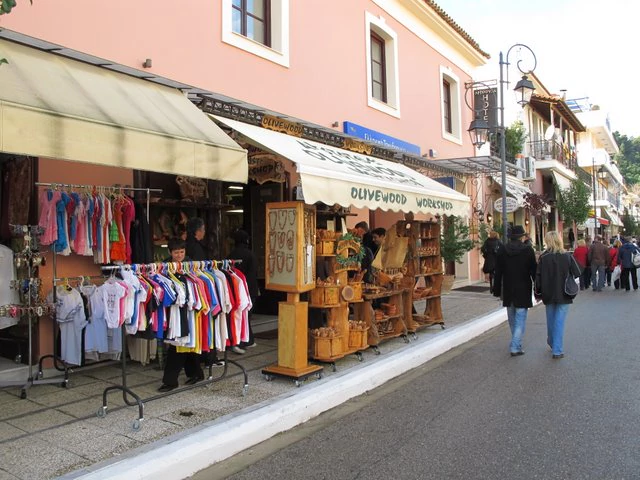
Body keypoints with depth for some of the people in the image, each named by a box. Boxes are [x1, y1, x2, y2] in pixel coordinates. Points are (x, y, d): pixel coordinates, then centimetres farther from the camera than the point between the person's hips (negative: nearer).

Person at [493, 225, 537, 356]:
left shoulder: (502, 250, -1)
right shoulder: (528, 250, -8)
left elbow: (498, 273, 1)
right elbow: (534, 271, -6)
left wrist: (497, 290, 7)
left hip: (508, 291, 3)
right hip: (523, 291, -3)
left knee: (512, 319, 17)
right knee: (520, 319, 1)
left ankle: (516, 344, 32)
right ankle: (515, 347, -3)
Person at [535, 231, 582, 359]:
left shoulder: (543, 257, -9)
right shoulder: (567, 256, -9)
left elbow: (538, 276, -6)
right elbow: (577, 273, -3)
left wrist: (538, 292, 5)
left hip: (548, 295, 1)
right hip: (563, 295, -1)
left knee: (551, 320, 19)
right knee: (559, 322, 2)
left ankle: (552, 344, 36)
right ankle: (557, 350, -1)